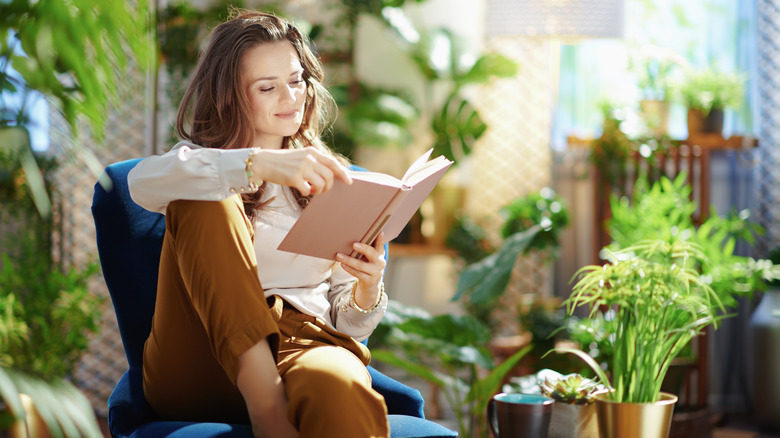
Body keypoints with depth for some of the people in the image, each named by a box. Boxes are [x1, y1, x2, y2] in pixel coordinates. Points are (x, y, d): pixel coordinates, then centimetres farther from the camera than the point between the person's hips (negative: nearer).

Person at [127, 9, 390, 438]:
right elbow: (144, 182, -14)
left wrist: (367, 289, -7)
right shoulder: (201, 166, 14)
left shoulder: (328, 183, 23)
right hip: (203, 367, 1)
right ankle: (264, 403, -33)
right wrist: (260, 165, -28)